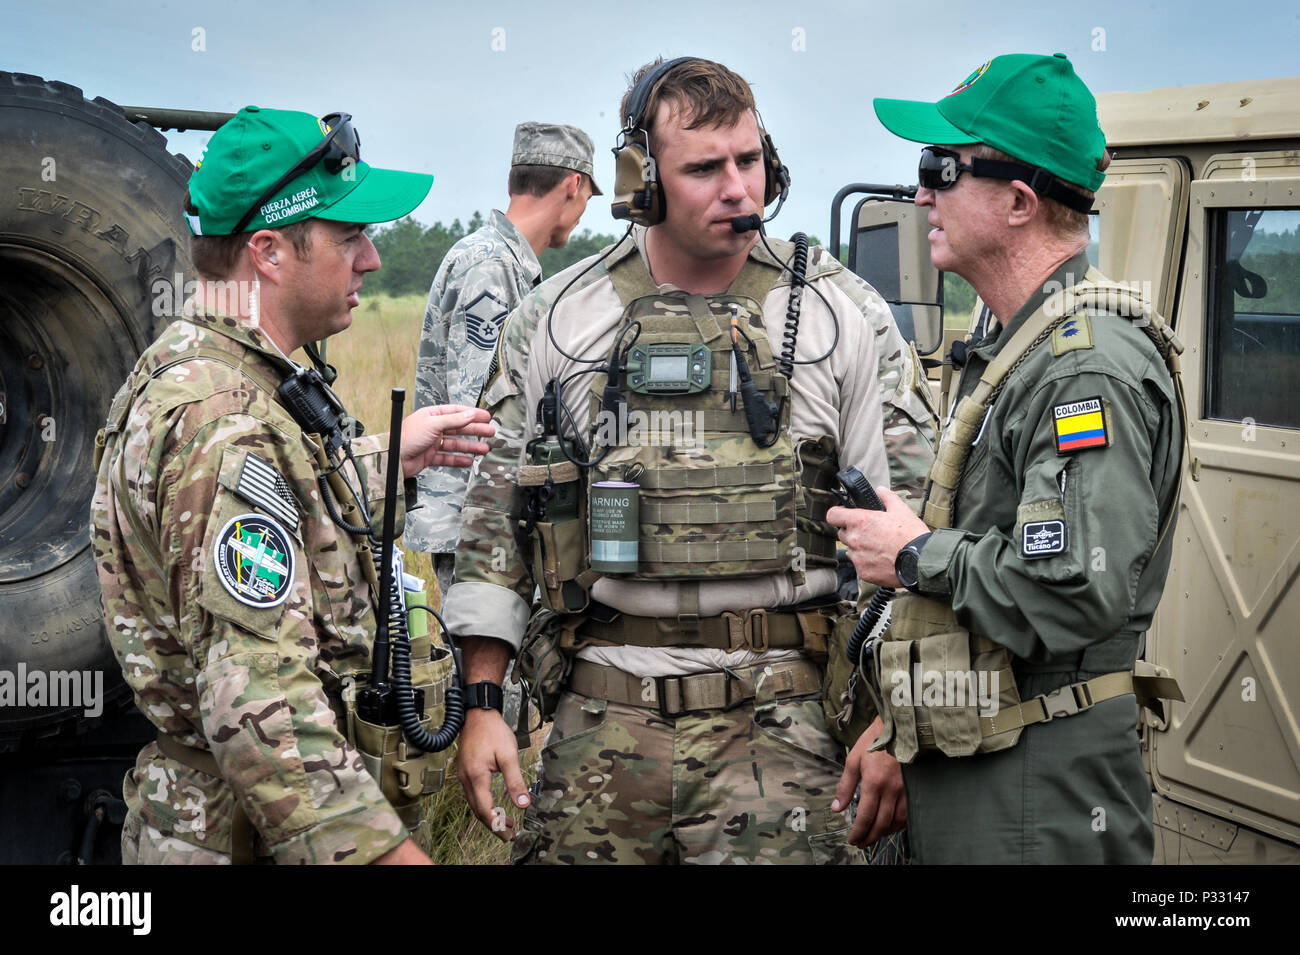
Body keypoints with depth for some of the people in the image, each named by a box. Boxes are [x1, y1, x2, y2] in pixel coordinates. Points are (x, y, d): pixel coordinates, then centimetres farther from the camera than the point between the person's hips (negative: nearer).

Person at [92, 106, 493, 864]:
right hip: (247, 836, -10)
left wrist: (388, 459, 20)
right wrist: (390, 851, -34)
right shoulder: (223, 425, -26)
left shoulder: (190, 368, 7)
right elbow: (260, 708, -33)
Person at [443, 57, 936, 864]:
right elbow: (496, 516, 10)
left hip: (778, 715, -2)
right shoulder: (554, 320, 5)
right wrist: (483, 703, 5)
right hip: (601, 717, 2)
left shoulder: (845, 317, 0)